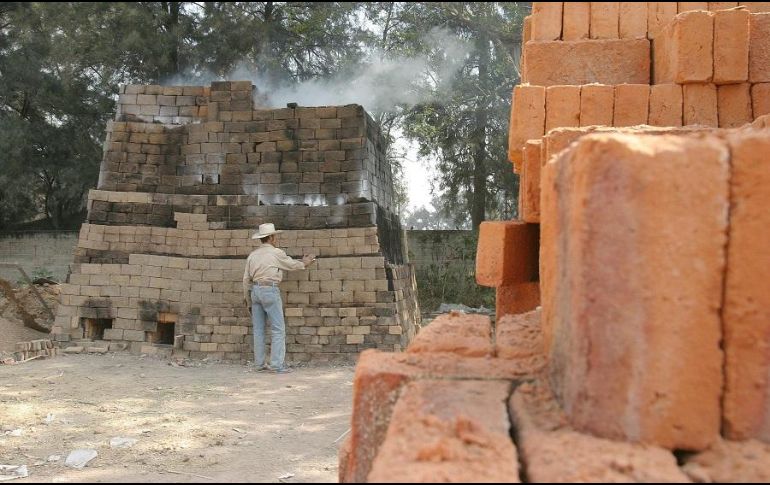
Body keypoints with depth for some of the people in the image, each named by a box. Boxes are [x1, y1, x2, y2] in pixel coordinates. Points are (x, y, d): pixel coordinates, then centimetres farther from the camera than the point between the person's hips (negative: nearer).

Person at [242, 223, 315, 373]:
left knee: (258, 329, 9)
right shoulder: (276, 253, -5)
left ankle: (259, 363, 12)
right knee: (278, 329, -3)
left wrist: (248, 299, 23)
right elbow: (292, 265, 10)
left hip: (255, 290, 7)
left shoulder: (252, 255, 12)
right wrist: (304, 263, 30)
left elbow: (246, 279, 14)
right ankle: (277, 364, -7)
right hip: (270, 290, -6)